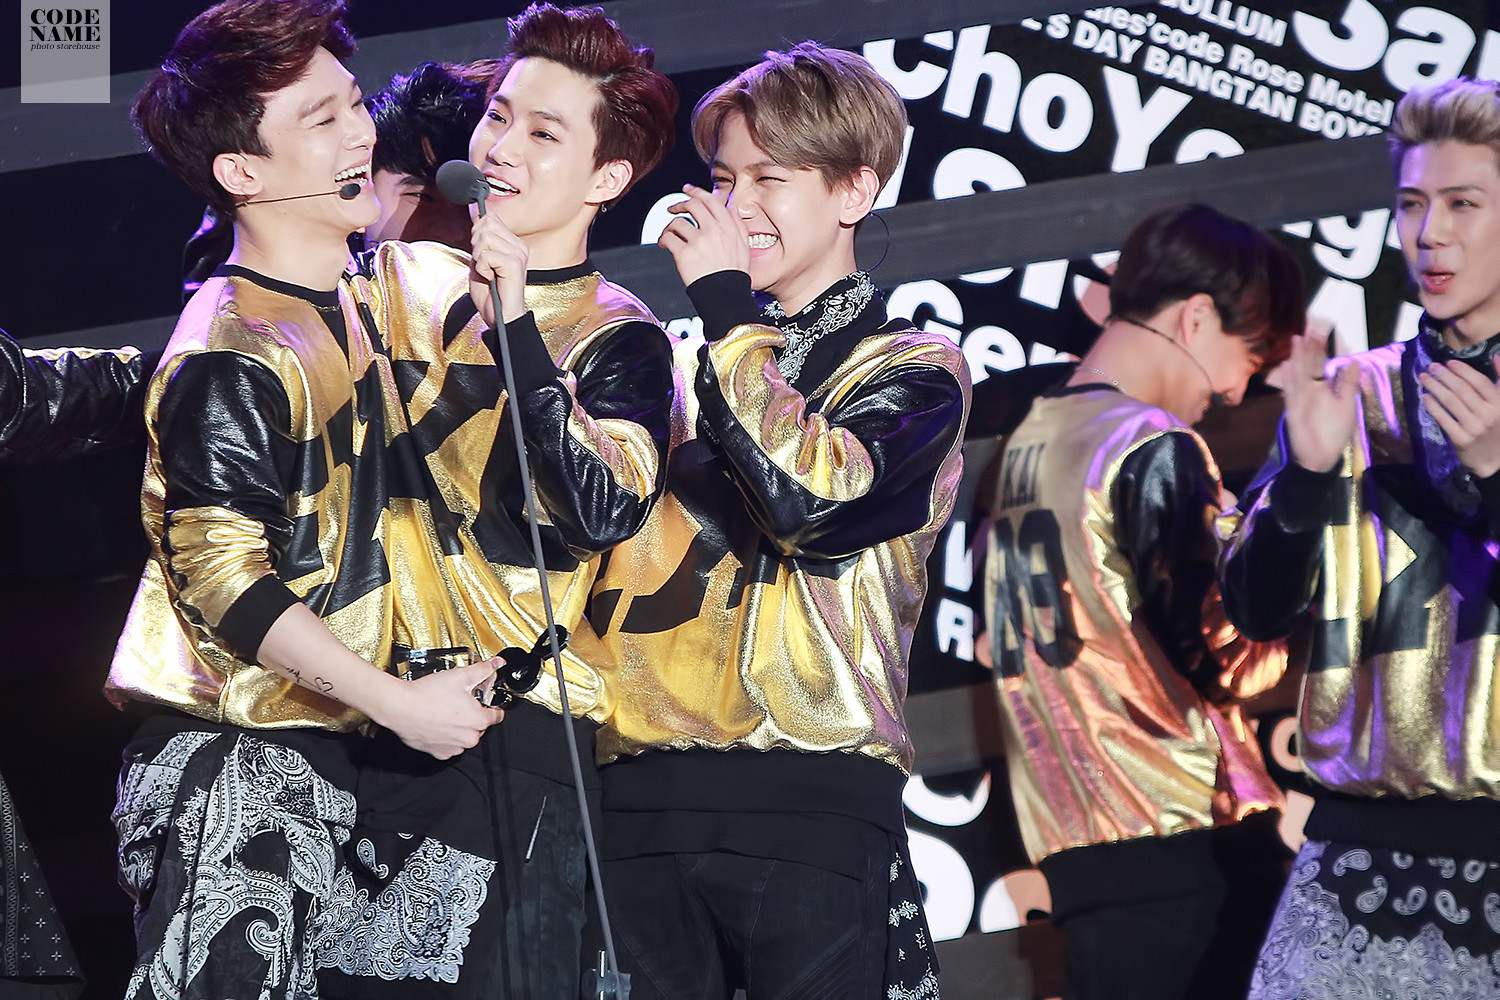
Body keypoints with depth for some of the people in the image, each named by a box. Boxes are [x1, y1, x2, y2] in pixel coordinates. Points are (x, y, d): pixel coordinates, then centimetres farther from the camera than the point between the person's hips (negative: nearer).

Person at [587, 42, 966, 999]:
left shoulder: (913, 371, 6)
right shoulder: (681, 367, 20)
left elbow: (814, 499, -13)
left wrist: (726, 307, -6)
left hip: (811, 802, -4)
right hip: (641, 794, 4)